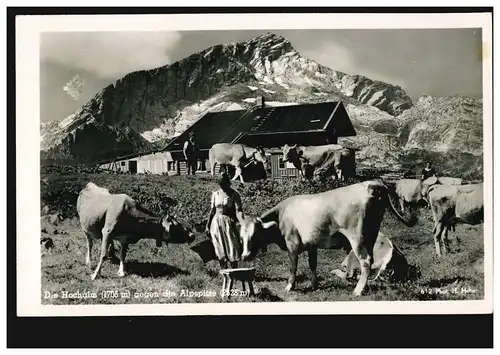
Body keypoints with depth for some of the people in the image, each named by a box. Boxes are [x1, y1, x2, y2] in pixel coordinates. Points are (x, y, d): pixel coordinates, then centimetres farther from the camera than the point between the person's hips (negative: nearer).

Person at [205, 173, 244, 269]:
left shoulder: (234, 195, -4)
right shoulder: (215, 194, 8)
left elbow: (238, 210, -13)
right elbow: (212, 211, 14)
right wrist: (207, 226, 12)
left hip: (229, 223, -4)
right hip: (216, 223, 4)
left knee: (232, 248, -5)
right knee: (220, 250, 6)